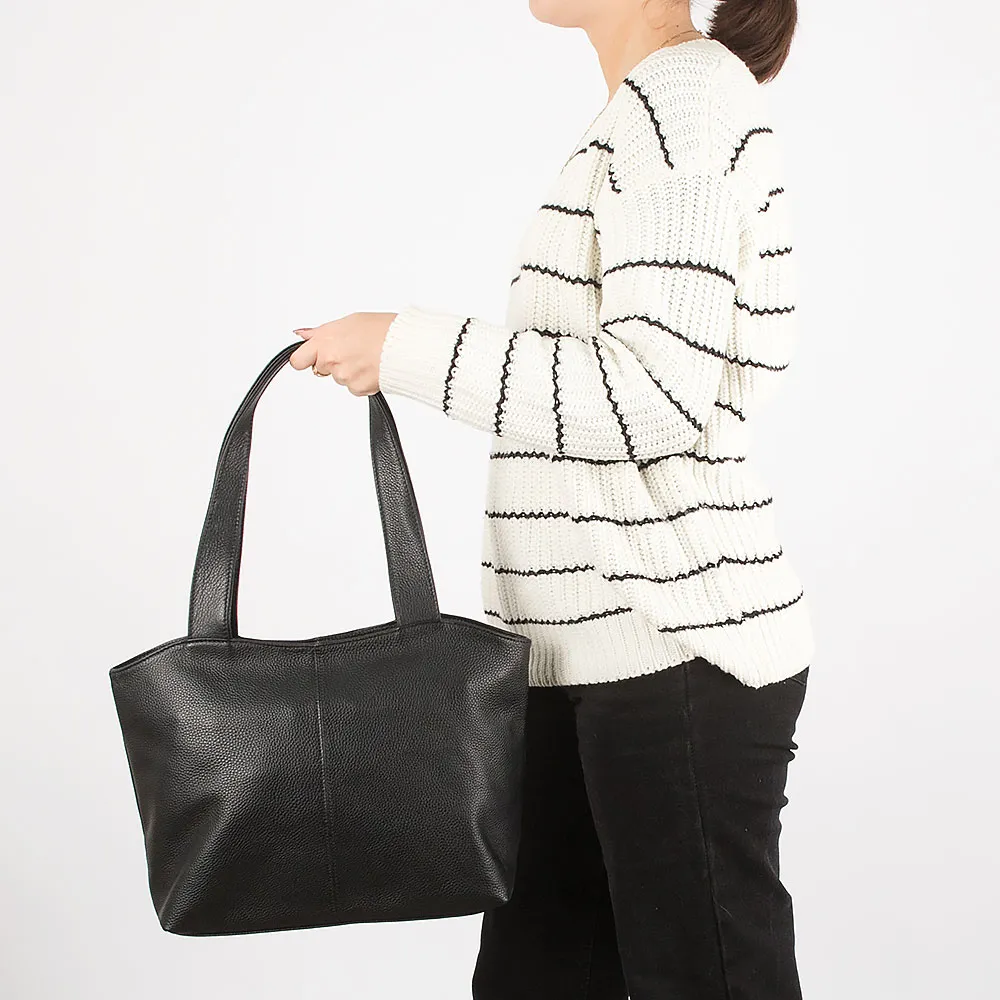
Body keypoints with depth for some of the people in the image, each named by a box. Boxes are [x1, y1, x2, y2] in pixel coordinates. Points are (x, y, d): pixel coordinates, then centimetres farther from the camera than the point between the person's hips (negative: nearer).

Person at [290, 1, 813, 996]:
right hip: (594, 650, 9)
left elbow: (656, 393, -21)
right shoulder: (662, 106, 18)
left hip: (679, 651, -9)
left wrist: (407, 348, -14)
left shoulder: (687, 93, -11)